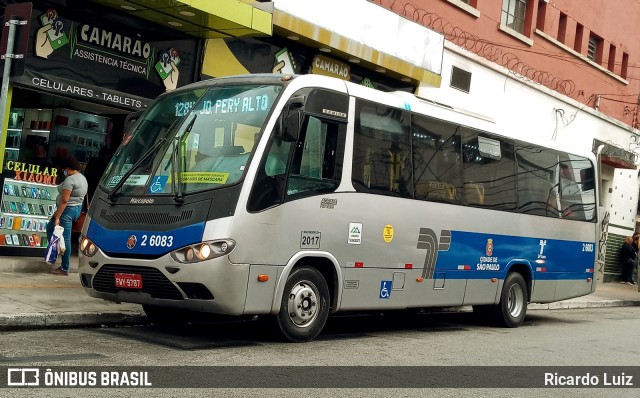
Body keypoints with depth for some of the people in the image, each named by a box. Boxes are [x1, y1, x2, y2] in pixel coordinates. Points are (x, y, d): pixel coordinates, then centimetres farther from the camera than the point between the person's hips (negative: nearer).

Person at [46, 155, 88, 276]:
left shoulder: (70, 179, -17)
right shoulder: (83, 178, 13)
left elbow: (64, 200, -21)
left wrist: (57, 217, -19)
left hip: (68, 210, -10)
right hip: (77, 209, 10)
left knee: (65, 239, -4)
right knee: (50, 227, 23)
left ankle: (64, 269, 1)